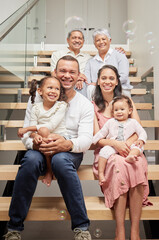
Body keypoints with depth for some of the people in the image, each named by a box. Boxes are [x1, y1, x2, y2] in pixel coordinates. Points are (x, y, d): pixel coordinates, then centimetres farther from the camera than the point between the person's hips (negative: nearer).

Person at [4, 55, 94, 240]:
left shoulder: (84, 104, 5)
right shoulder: (38, 99, 6)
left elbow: (86, 139, -6)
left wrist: (68, 144, -29)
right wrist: (34, 143, -24)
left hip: (70, 152, -1)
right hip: (40, 149, 1)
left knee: (60, 159, -36)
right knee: (31, 159, -34)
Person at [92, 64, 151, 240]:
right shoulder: (93, 106, 9)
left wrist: (127, 143, -18)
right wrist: (114, 143, -22)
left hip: (129, 151, 2)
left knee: (137, 164, -34)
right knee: (119, 164, -36)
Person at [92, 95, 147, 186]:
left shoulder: (133, 122, 14)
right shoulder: (110, 122, 16)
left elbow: (142, 132, 10)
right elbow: (101, 133, 19)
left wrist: (141, 140, -11)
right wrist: (92, 141, 9)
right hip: (112, 146, 0)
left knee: (139, 146, -25)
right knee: (104, 151, -30)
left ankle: (130, 156, -54)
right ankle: (101, 173, -28)